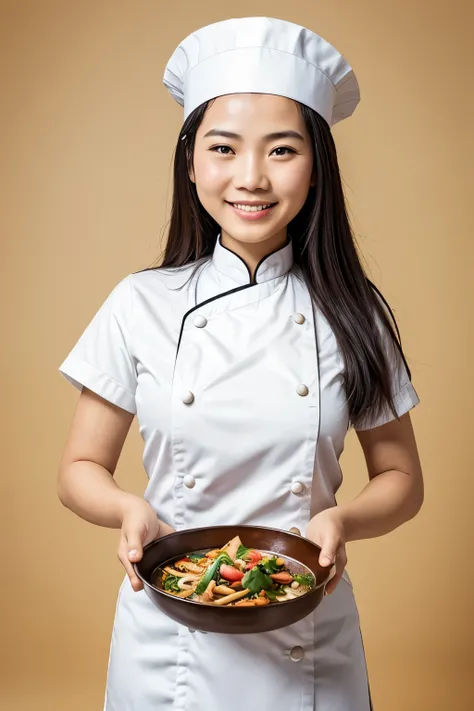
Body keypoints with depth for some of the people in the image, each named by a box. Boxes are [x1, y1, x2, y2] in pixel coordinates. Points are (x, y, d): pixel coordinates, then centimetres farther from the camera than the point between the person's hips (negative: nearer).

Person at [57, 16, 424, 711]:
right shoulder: (142, 306, -9)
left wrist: (342, 521, -18)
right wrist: (129, 509, -22)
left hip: (312, 636, 1)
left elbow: (401, 480, 1)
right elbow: (80, 469, -2)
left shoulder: (351, 314, -7)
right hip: (168, 634, 0)